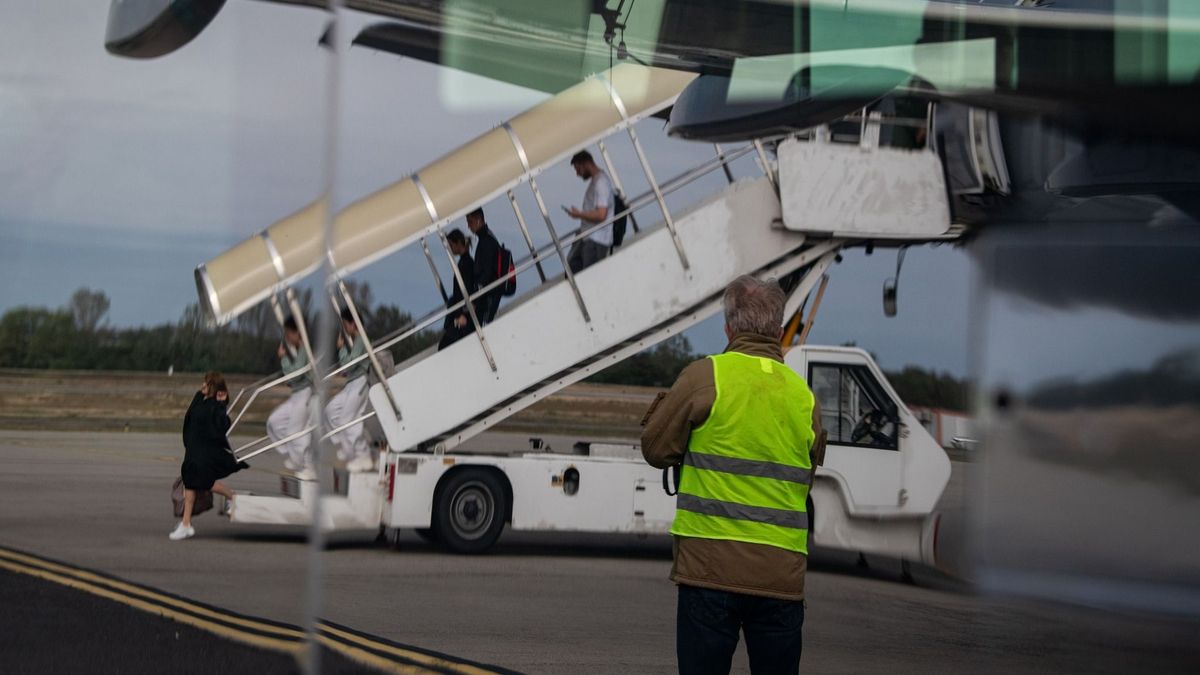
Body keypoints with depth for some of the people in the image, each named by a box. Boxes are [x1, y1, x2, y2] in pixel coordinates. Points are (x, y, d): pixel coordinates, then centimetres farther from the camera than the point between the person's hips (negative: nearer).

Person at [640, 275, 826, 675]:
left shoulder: (704, 376, -4)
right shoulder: (804, 396, 9)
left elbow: (657, 450, 1)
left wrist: (661, 407, 18)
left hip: (711, 566, -3)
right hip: (782, 575, 3)